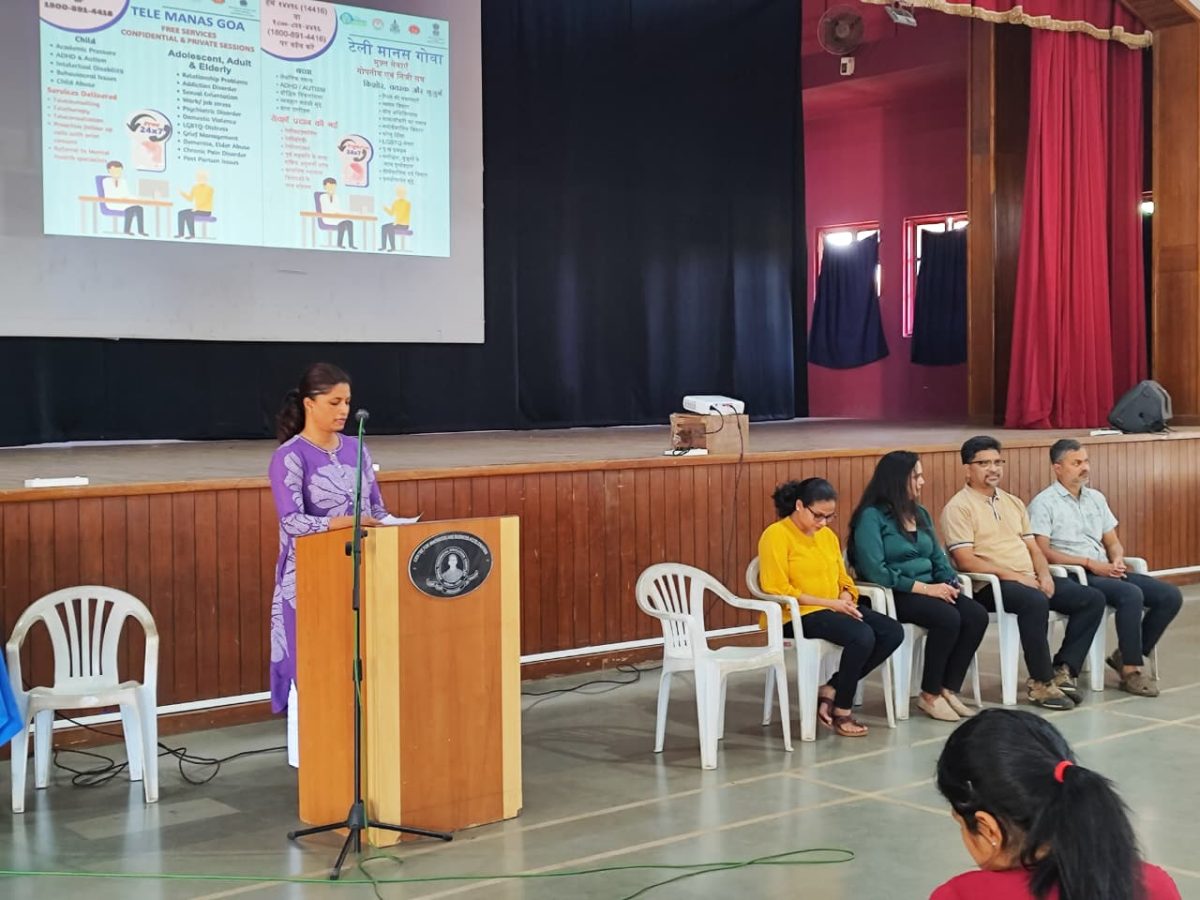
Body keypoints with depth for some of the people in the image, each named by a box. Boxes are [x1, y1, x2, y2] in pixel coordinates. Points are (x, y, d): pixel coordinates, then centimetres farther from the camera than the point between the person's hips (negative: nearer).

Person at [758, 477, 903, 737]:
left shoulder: (827, 535, 16)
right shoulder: (776, 535, -8)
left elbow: (843, 579, 20)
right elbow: (778, 590, -15)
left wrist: (846, 600, -5)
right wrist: (829, 603, -16)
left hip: (835, 610, 8)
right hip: (796, 615, -8)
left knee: (893, 632, -12)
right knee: (862, 636, -30)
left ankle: (831, 690, -5)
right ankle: (842, 712, -12)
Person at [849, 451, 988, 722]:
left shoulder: (920, 513, 15)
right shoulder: (872, 516, -10)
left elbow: (938, 557, 16)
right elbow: (875, 570, -19)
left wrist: (950, 583, -7)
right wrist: (925, 588, -19)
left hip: (929, 590, 7)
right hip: (892, 595, -7)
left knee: (977, 615, -17)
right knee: (949, 618, -30)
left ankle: (949, 690, -9)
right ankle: (929, 696, -13)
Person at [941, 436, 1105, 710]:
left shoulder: (1013, 502, 21)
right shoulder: (958, 507, -4)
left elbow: (1032, 547, 19)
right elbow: (965, 561, -14)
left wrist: (1044, 575, -3)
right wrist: (1012, 575, -19)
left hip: (1029, 579, 8)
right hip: (989, 585, -8)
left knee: (1093, 598, -6)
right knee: (1035, 602, -37)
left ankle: (1063, 670, -7)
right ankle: (1041, 683, -24)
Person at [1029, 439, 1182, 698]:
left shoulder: (1096, 498, 19)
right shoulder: (1044, 504, -4)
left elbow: (1113, 542, 21)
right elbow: (1042, 552, -13)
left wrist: (1117, 560, -3)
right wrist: (1090, 563, -16)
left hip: (1105, 572, 8)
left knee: (1170, 596, -8)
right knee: (1131, 595, -32)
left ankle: (1127, 655, 2)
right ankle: (1131, 670, -20)